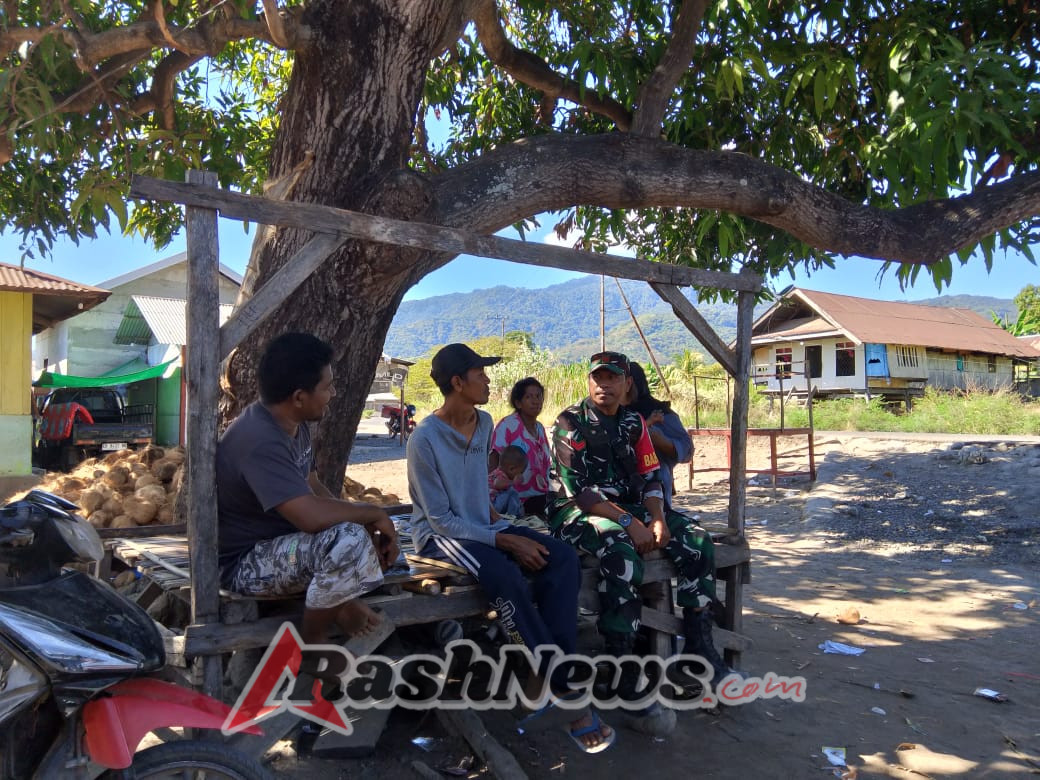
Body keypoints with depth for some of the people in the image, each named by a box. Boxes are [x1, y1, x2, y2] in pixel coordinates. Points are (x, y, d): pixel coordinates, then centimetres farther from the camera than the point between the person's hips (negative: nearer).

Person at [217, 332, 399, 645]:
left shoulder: (294, 425, 2)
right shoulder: (260, 442, -29)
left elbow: (315, 489, 9)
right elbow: (313, 515, -38)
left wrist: (369, 521, -7)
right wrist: (373, 514, -20)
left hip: (281, 539, 10)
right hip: (245, 563, -10)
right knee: (350, 540, -33)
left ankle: (339, 599, 0)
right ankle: (312, 642, -11)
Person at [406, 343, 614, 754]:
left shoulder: (485, 423, 5)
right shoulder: (425, 439, -18)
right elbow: (440, 518, -19)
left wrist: (502, 527, 6)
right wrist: (505, 541, -22)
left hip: (481, 524, 7)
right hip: (440, 535, -7)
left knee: (563, 557, -17)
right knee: (504, 575, -35)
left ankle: (551, 670, -20)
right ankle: (566, 691, -23)